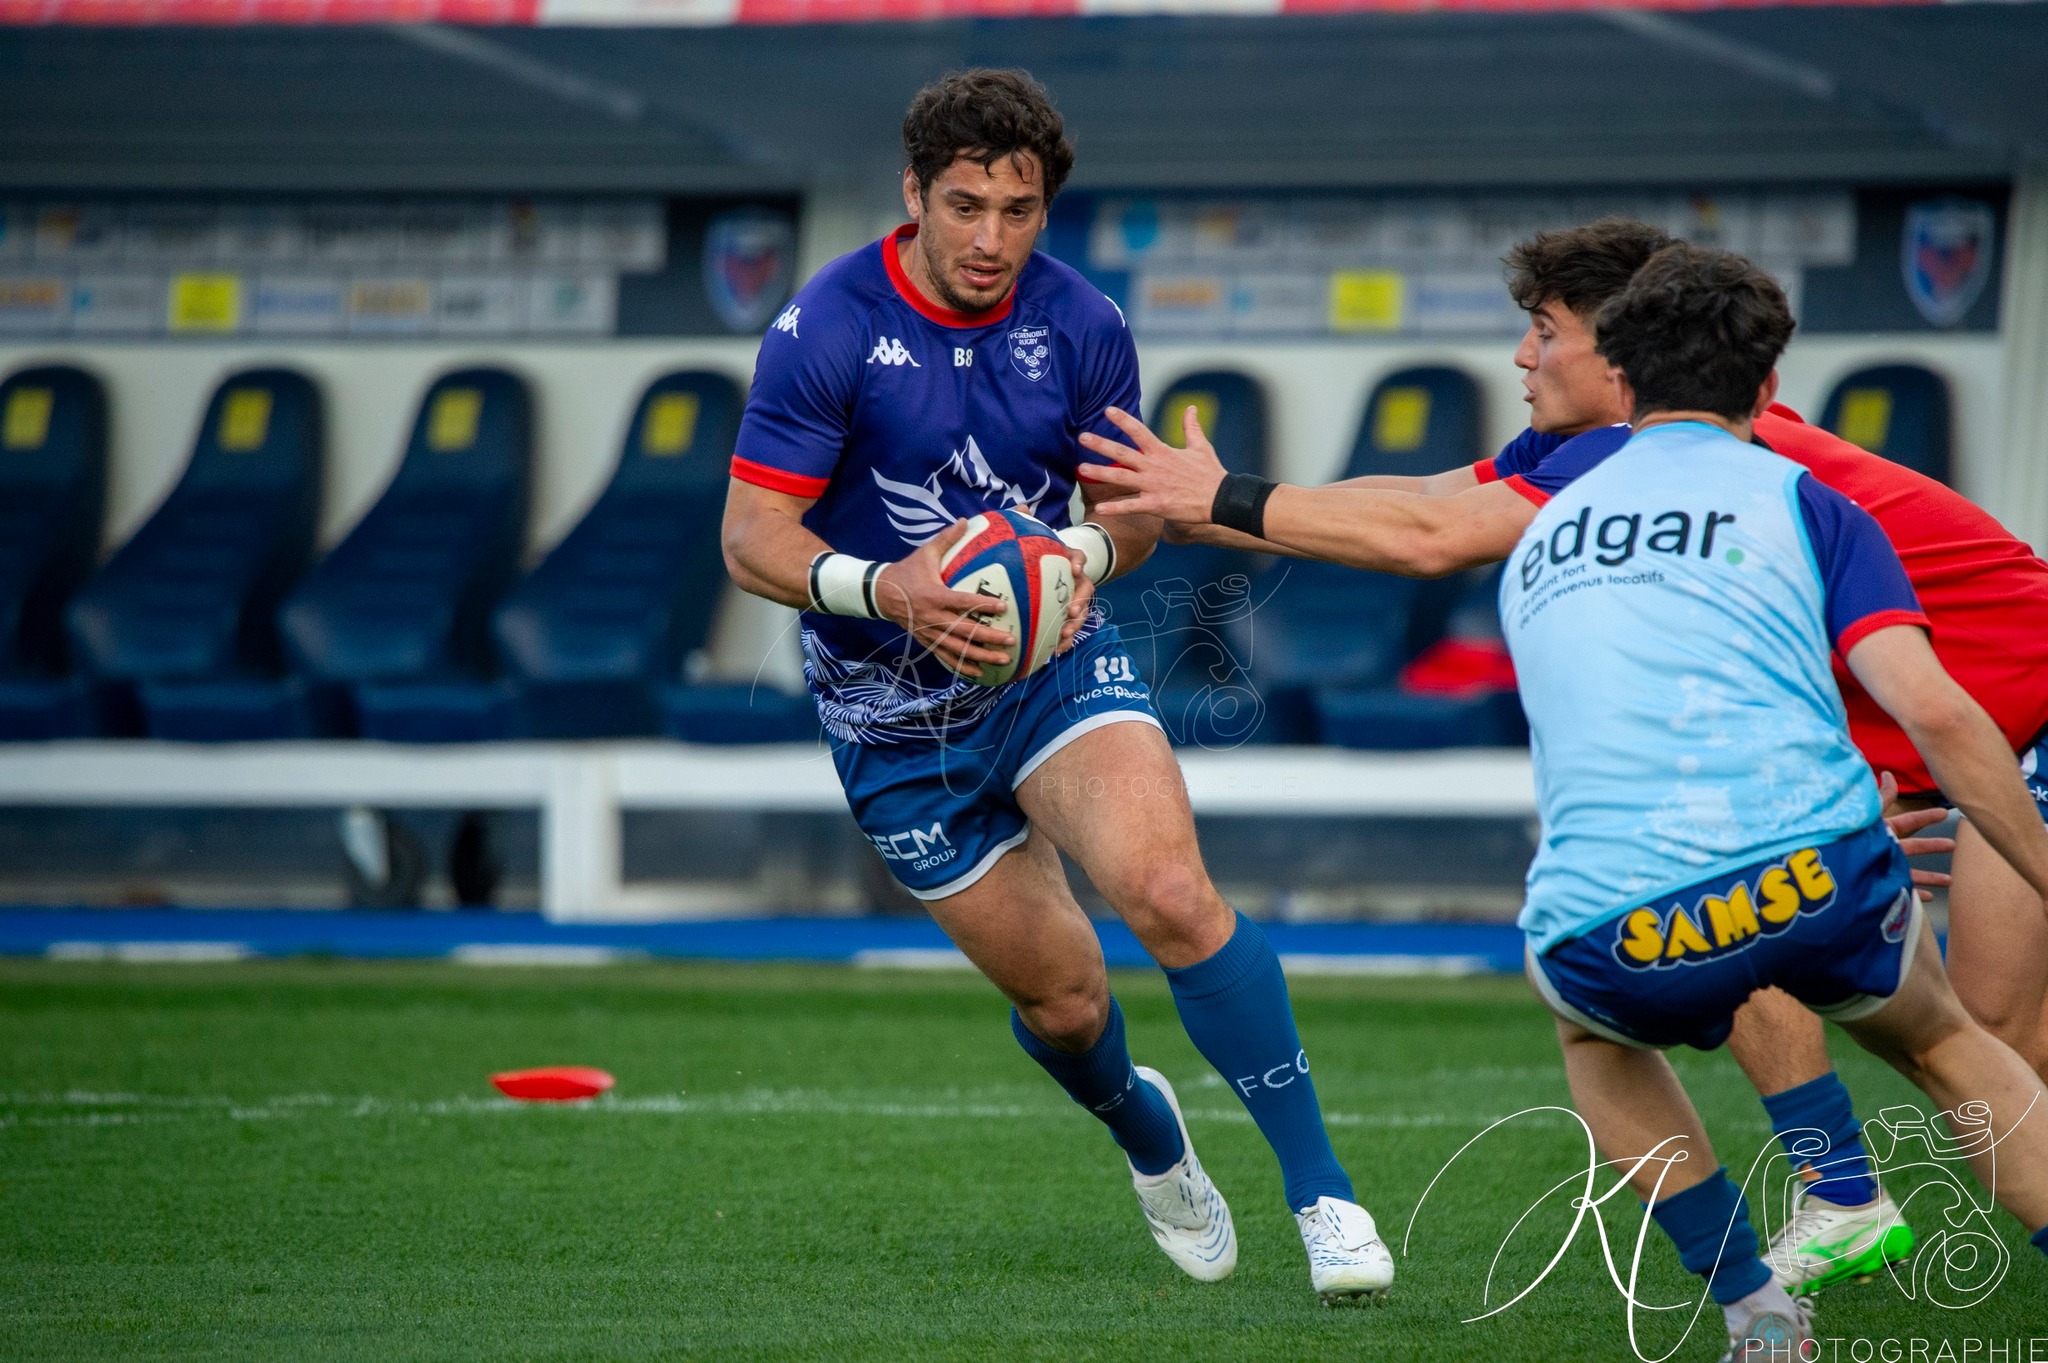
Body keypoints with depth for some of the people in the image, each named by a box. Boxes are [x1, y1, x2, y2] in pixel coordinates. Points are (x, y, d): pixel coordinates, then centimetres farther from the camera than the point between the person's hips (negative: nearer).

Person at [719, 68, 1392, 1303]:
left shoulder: (1083, 327, -7)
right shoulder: (828, 331, -16)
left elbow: (1135, 507, 5)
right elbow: (753, 537, -15)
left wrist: (1087, 552, -20)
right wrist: (883, 588, -34)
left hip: (1052, 657, 1)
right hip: (896, 712, 0)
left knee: (1172, 891, -26)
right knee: (1059, 992, 5)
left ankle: (1321, 1190, -19)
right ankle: (1144, 1130, 42)